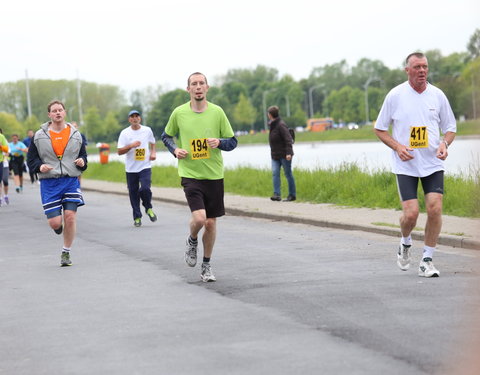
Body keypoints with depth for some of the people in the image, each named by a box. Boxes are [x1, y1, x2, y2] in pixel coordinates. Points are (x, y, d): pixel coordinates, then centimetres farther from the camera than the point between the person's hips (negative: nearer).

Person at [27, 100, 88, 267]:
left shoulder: (75, 134, 9)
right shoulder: (39, 136, 4)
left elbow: (83, 155, 19)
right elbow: (31, 159, 8)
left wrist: (82, 162, -4)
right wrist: (40, 166, -12)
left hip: (71, 181, 1)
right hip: (49, 183, -1)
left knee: (70, 217, -11)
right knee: (55, 222, -8)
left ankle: (66, 253, 7)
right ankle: (58, 227, 33)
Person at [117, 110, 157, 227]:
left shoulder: (147, 130, 5)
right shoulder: (125, 133, -2)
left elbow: (152, 143, 24)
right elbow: (119, 151, -5)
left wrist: (153, 152, 6)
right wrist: (131, 146, -19)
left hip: (145, 166, 0)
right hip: (131, 168, 0)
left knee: (145, 189, -18)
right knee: (133, 193, 3)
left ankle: (148, 208, 10)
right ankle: (137, 217, 17)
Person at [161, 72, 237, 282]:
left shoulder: (217, 112, 0)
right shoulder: (179, 113, -1)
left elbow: (232, 142, 5)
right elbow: (166, 136, 16)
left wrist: (219, 142, -16)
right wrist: (175, 149, -4)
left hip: (214, 175, 2)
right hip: (190, 174, -2)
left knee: (211, 223, 6)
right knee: (199, 218, -19)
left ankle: (206, 266, 23)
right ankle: (192, 241, 16)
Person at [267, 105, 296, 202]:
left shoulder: (281, 125, -16)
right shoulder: (272, 125, 10)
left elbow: (288, 139, -21)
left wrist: (288, 152, -27)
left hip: (284, 155, -8)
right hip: (275, 155, 8)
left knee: (288, 174, 1)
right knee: (275, 173, -6)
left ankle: (292, 195, 10)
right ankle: (277, 194, -12)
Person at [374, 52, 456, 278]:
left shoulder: (437, 95, 2)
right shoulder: (395, 96, -3)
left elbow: (450, 128, 11)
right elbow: (379, 129, 4)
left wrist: (445, 144, -10)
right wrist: (397, 146, -11)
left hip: (433, 164, 2)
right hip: (406, 165, -2)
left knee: (435, 209, -11)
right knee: (410, 214, -11)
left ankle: (427, 261, 3)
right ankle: (405, 244, 23)